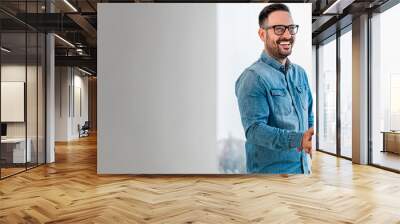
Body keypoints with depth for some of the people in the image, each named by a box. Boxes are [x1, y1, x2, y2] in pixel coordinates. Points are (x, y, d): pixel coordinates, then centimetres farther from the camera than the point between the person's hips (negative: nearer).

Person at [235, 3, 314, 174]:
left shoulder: (300, 73, 6)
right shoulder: (253, 77, -17)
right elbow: (254, 129, -24)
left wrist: (309, 142, 0)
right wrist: (298, 140, -34)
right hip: (270, 169, -7)